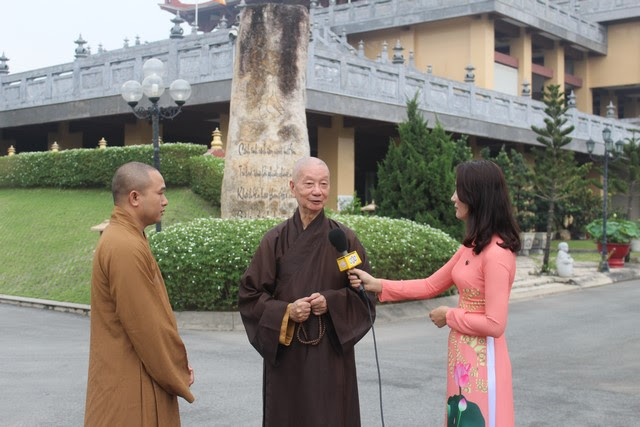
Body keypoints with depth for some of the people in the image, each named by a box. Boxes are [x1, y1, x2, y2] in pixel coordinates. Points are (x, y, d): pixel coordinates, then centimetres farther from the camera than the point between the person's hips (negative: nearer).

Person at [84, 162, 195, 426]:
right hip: (130, 386, -10)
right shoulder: (126, 248, -21)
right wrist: (179, 373, -9)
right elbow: (146, 326, -21)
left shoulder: (124, 238, 11)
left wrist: (177, 367, 8)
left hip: (130, 379, 10)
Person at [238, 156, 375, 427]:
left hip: (331, 354, 0)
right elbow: (249, 294, 1)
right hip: (286, 354, 0)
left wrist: (331, 302, -14)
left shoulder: (344, 239, 0)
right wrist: (285, 311, -14)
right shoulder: (275, 239, -1)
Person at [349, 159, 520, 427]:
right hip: (463, 356, 9)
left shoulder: (496, 254, -21)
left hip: (482, 361, -9)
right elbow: (431, 286, 11)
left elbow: (494, 324, -23)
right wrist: (377, 285, 5)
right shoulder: (473, 246, 8)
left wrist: (449, 316, -10)